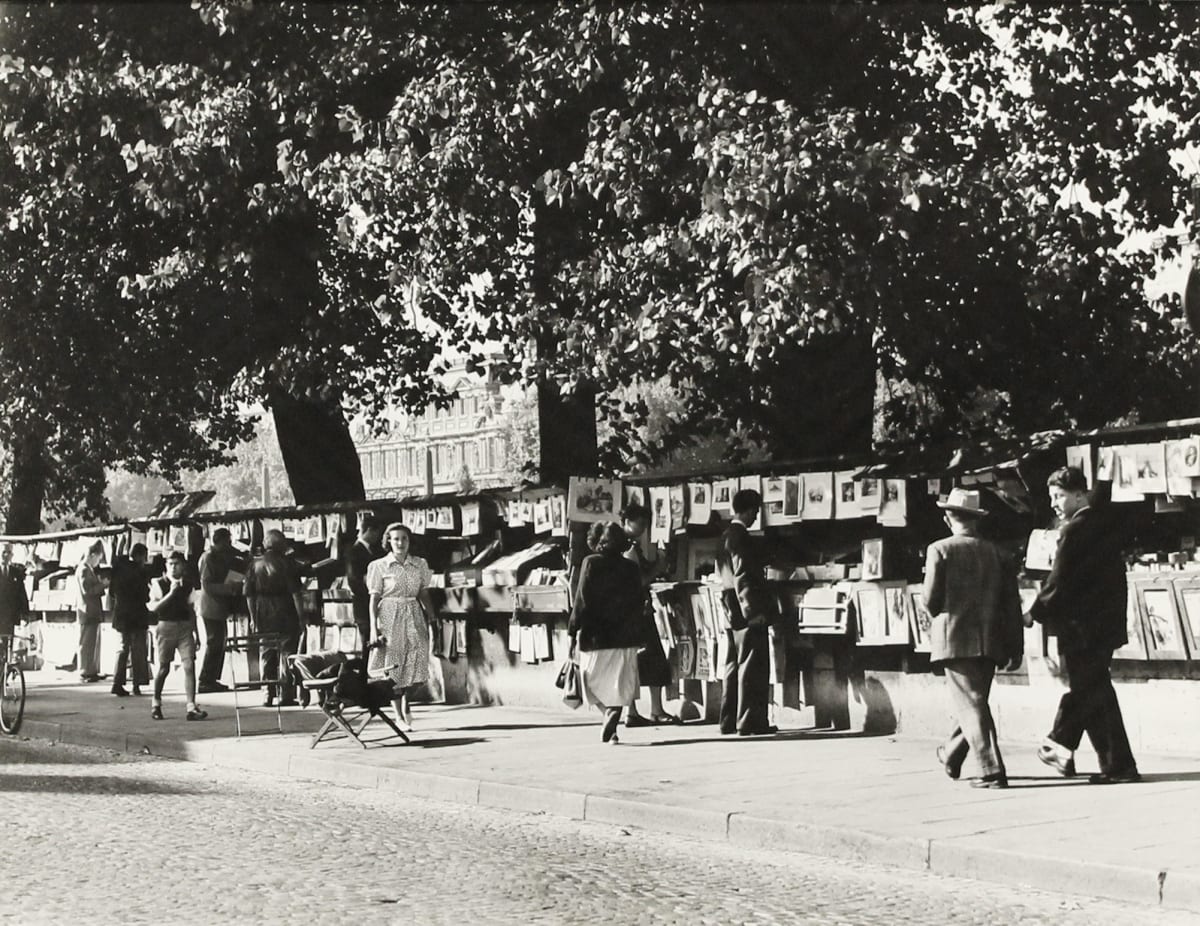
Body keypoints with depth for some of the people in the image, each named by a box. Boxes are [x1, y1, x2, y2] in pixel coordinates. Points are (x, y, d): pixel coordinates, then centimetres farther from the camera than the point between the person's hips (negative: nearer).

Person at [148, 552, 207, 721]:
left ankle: (192, 707, -9)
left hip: (185, 627, 3)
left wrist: (196, 634, 14)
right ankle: (156, 704, 26)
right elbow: (153, 607, -13)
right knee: (163, 668, 4)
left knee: (189, 665, -8)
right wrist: (171, 593, -20)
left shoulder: (187, 585, 9)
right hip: (165, 626, -3)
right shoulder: (158, 584, -2)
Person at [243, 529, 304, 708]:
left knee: (266, 655, 10)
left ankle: (268, 695, 9)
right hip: (285, 617, -4)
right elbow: (295, 593, -10)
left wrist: (253, 618, 12)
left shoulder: (254, 565, 5)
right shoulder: (286, 564, -6)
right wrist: (301, 615, -5)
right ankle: (285, 695, -1)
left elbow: (249, 594, 5)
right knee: (286, 654, 1)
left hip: (263, 619, 4)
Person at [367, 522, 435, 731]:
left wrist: (432, 618, 6)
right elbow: (373, 599, -2)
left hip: (414, 618, 3)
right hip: (390, 619, -3)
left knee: (418, 664, -7)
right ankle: (400, 717, 9)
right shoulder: (378, 566, -1)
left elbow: (424, 594, 13)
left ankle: (406, 699, 24)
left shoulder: (420, 564, 8)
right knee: (393, 667, -1)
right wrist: (374, 629, -8)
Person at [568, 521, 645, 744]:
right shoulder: (631, 567, 4)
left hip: (597, 635, -3)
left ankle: (610, 716, 3)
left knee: (593, 680, 13)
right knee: (619, 686, 6)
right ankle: (611, 724, -6)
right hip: (625, 636, 3)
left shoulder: (591, 563, -6)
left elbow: (582, 600, -9)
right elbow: (639, 602, 6)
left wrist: (574, 629, -5)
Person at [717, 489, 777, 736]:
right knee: (752, 668, -5)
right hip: (747, 613, -9)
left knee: (733, 667, 12)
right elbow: (743, 577, -20)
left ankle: (729, 720, 14)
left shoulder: (725, 537, 13)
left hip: (731, 612, 9)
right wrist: (755, 611, -20)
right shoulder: (741, 537, -14)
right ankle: (750, 721, -5)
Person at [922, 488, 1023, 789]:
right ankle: (952, 755, 36)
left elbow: (930, 597, -8)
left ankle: (992, 770, -12)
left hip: (955, 637, -5)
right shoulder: (997, 554, 8)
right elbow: (1012, 603, 6)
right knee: (975, 700, 19)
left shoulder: (940, 550, -4)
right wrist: (1016, 647, 8)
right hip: (990, 640, 5)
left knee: (971, 704, -4)